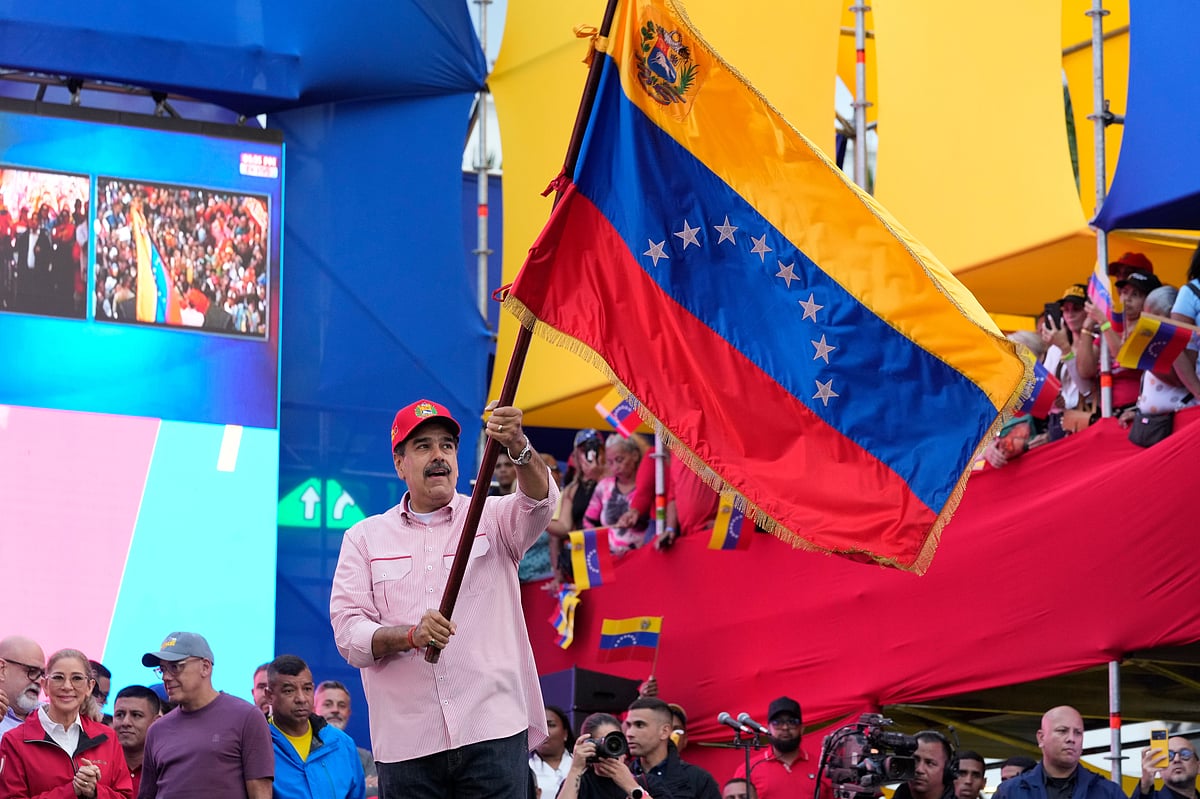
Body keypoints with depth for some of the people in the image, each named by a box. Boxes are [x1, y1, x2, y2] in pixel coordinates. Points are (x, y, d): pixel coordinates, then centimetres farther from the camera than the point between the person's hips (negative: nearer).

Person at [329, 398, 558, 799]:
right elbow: (348, 634, 2)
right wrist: (411, 635, -18)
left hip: (493, 733, -1)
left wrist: (517, 446, -34)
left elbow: (539, 499, -13)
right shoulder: (364, 537, 12)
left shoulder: (491, 518, 10)